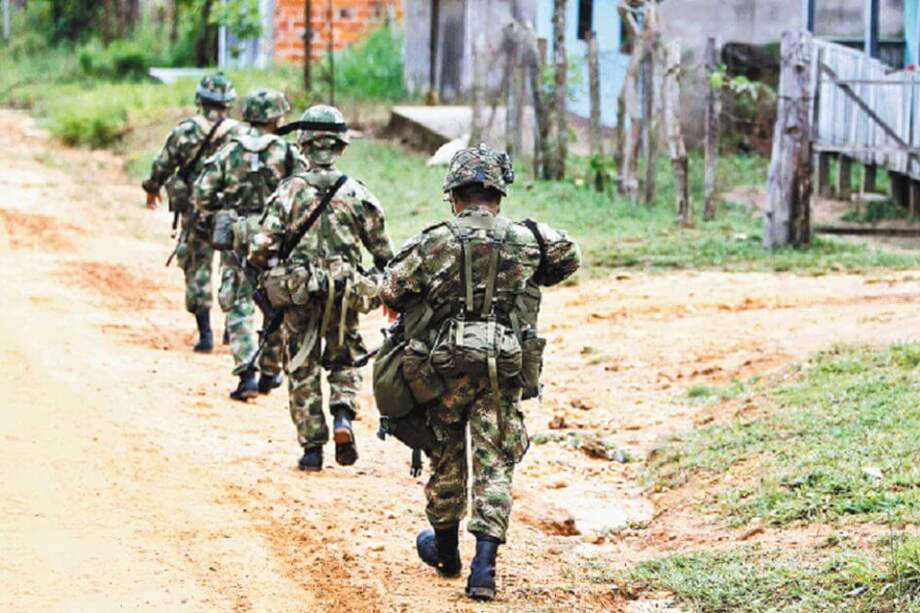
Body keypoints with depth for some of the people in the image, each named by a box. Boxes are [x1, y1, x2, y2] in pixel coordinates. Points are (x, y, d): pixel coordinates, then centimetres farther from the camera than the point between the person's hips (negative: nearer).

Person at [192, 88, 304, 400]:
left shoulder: (229, 151, -1)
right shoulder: (287, 153, -5)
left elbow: (201, 194, -3)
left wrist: (219, 210, 16)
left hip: (236, 238, 1)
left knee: (239, 307, 4)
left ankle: (246, 373, -10)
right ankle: (270, 372, 23)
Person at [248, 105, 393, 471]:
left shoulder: (289, 192, -6)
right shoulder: (356, 193, -2)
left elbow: (263, 248, -9)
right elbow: (383, 251, 1)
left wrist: (264, 275, 11)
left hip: (299, 293, -1)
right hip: (345, 296, 1)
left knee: (303, 371, 9)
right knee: (345, 361, 20)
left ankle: (312, 447, 9)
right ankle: (343, 415, -4)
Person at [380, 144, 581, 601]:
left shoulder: (436, 242, -5)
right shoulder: (525, 240, 2)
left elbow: (391, 292, -3)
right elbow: (569, 256, 20)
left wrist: (407, 306, 18)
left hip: (447, 369, -1)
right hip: (504, 372, 1)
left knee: (446, 458, 17)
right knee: (494, 466, 1)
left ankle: (445, 550, 34)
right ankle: (483, 569, -10)